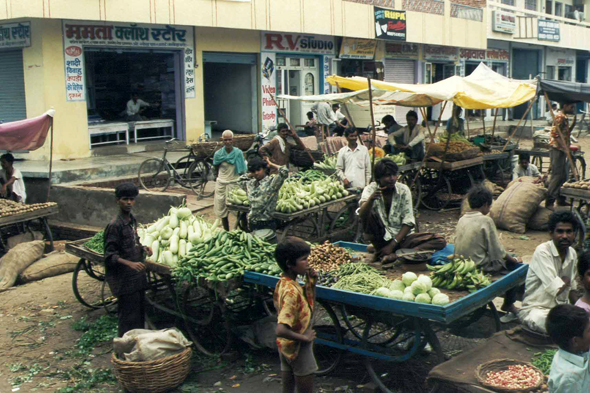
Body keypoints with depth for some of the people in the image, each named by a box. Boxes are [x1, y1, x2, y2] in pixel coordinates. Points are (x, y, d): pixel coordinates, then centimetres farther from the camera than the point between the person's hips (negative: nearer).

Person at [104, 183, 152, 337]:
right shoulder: (115, 225, -17)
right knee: (129, 318, -3)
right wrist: (130, 264, -30)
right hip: (124, 279, -9)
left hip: (137, 276, 9)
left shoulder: (132, 220, 9)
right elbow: (110, 255, -18)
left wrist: (143, 248, 2)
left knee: (140, 313, 17)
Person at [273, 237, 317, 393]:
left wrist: (311, 283, -4)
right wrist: (304, 337, -22)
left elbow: (309, 303, 11)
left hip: (285, 346, 9)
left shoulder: (282, 283, -2)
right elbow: (281, 330, -36)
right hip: (299, 349, -8)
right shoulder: (291, 291, -30)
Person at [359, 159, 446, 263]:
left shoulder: (403, 190, -5)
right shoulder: (370, 190, -8)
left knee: (440, 241, -20)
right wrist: (371, 199, -45)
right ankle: (381, 251, -20)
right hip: (381, 237, -2)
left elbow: (408, 222, -8)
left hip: (401, 236, 2)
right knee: (369, 215, -30)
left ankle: (394, 255, -31)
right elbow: (362, 215, -25)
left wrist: (392, 245, -18)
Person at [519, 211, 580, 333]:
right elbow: (555, 288, -23)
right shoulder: (542, 251, -17)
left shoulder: (572, 253, 7)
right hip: (536, 309, -8)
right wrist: (566, 280, -3)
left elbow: (572, 287, 17)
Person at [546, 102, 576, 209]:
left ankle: (561, 200, 23)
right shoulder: (560, 117, -13)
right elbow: (555, 134, -21)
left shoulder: (564, 117, 18)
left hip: (562, 150, 10)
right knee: (557, 176, -11)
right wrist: (565, 148, -25)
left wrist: (574, 122, 10)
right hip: (557, 149, -10)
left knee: (563, 176, 14)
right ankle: (549, 202, -9)